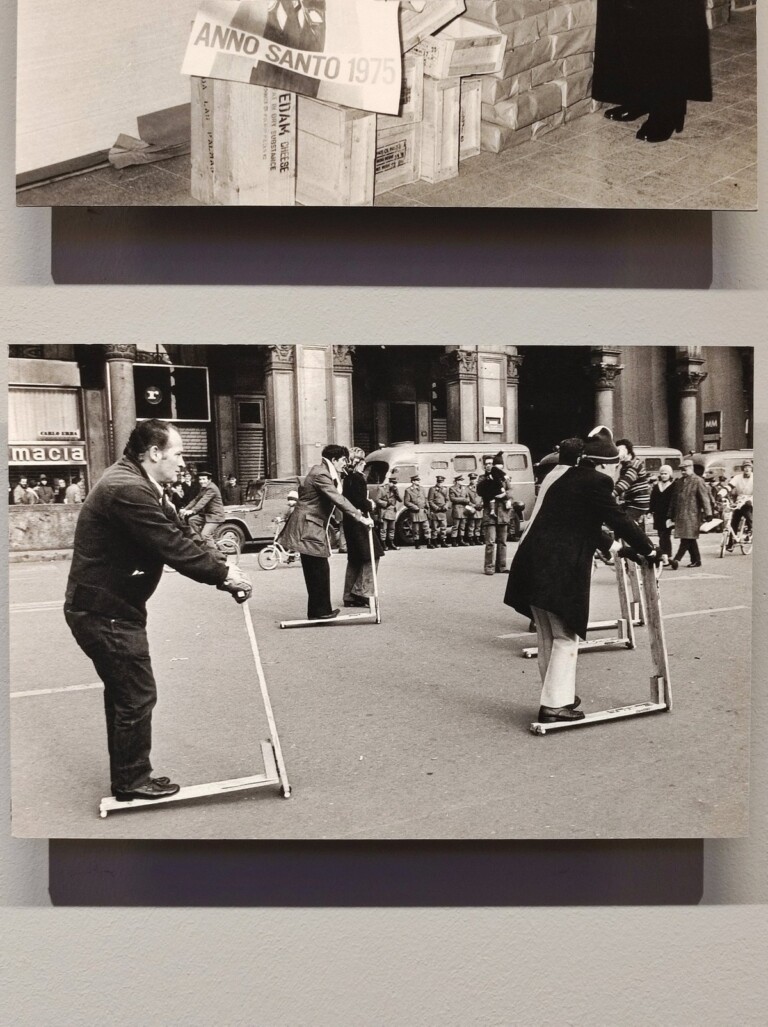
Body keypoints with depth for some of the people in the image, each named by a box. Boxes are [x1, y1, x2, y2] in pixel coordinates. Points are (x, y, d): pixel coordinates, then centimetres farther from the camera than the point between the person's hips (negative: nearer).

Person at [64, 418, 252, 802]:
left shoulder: (140, 485, 10)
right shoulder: (127, 490, -25)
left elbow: (181, 533, 7)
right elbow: (174, 548, -26)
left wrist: (221, 563, -6)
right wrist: (224, 574, -16)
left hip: (109, 607, 11)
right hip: (105, 611, -11)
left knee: (124, 692, 20)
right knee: (137, 695, 0)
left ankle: (126, 776, 33)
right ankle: (132, 781, 17)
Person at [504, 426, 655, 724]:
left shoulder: (561, 476, 18)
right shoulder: (596, 482, -7)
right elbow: (619, 519, -6)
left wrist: (606, 545, 39)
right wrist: (648, 549, 6)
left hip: (533, 564, 8)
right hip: (560, 570, -8)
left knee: (547, 635, 18)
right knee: (566, 636, 2)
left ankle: (556, 694, 30)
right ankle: (554, 705, 4)